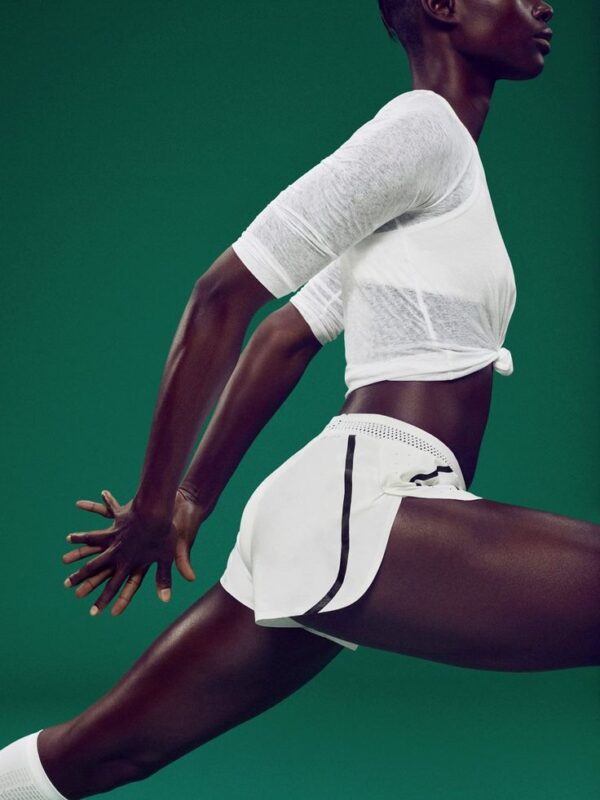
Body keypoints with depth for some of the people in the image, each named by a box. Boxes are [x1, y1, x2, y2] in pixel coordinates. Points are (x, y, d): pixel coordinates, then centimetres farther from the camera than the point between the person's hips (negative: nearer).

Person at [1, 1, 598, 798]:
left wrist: (191, 502, 24)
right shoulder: (421, 127, -6)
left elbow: (286, 336, 24)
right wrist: (154, 505, -5)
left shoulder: (440, 150, 22)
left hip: (337, 518, 10)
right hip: (360, 514, -10)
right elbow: (225, 292, -10)